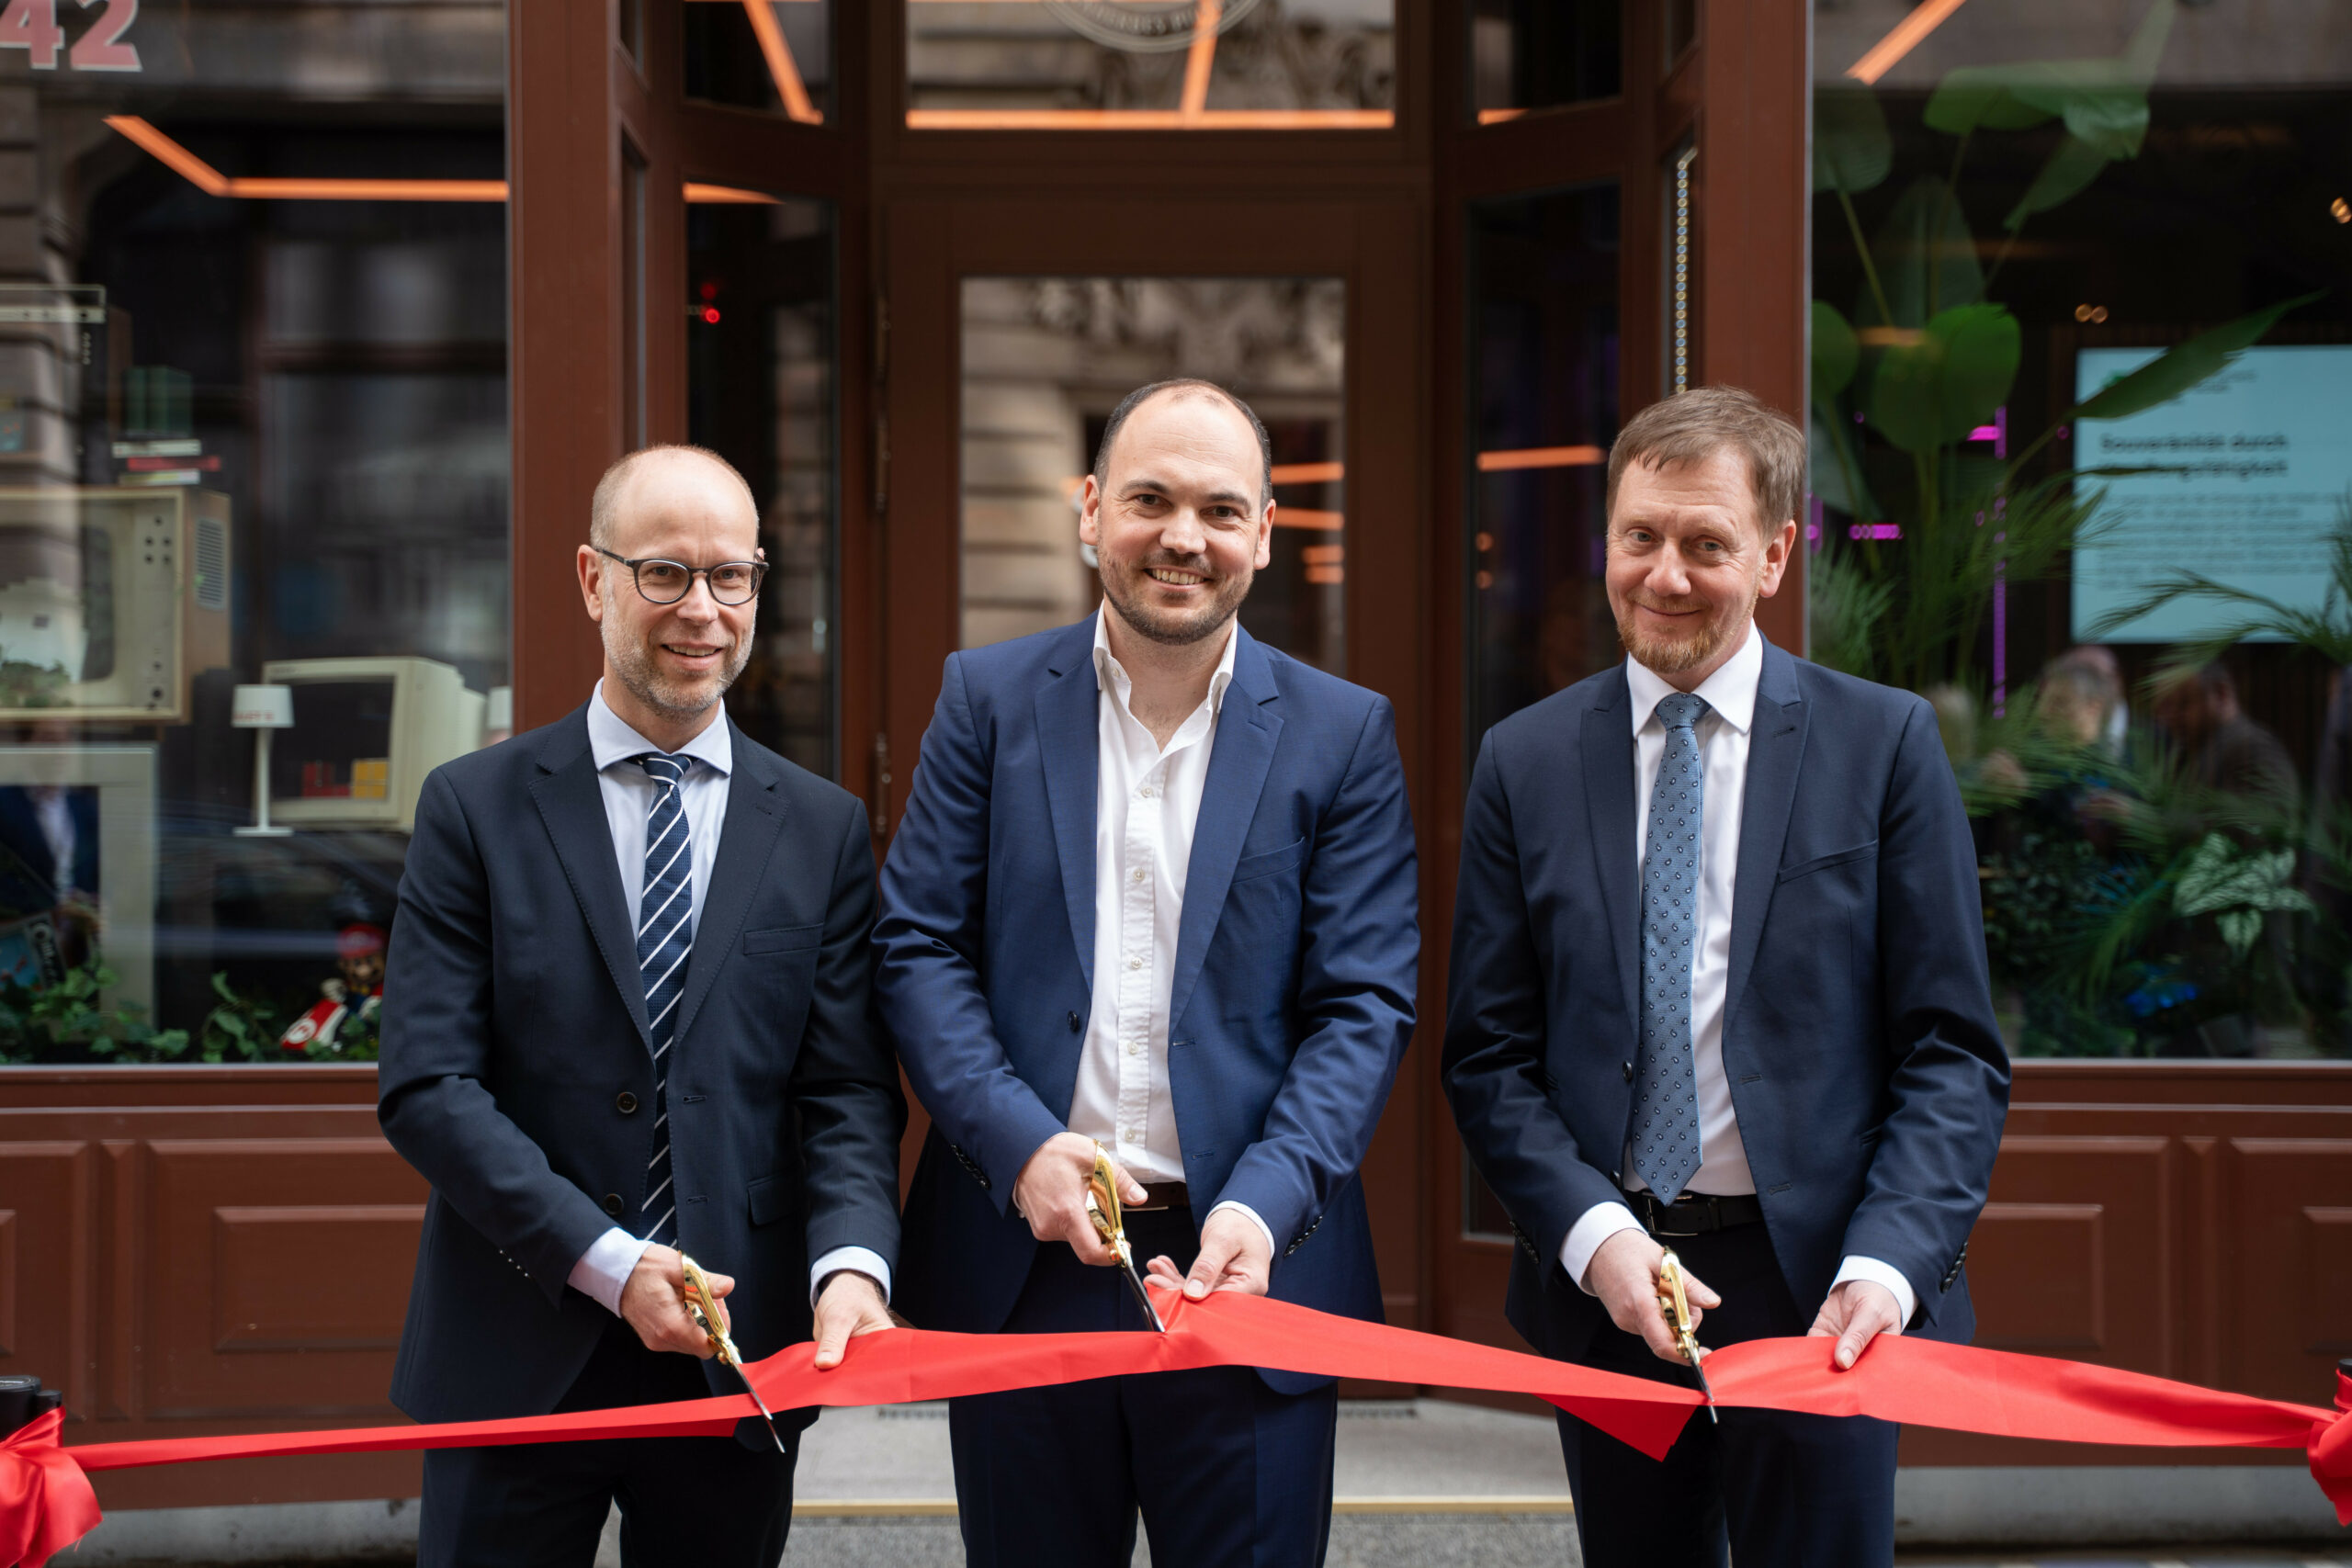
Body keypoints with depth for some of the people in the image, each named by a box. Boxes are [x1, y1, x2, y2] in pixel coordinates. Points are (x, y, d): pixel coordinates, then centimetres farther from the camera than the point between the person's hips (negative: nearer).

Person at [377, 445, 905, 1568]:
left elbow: (848, 1089, 1)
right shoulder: (475, 808, 0)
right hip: (515, 1358, -1)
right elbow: (426, 1086, -7)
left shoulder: (823, 830, 6)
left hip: (735, 1354, 2)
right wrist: (603, 1260, -16)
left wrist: (852, 1262, -18)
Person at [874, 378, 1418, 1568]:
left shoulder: (1343, 734, 3)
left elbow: (1365, 1003, -2)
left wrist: (1264, 1204, -17)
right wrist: (1020, 1144, -14)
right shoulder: (988, 700, 5)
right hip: (1020, 1259, 1)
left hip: (1245, 1260, -1)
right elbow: (917, 948, 1)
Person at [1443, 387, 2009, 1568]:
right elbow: (1489, 1056, 4)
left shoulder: (1884, 742, 0)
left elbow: (1951, 1054, -2)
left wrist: (1885, 1263, -16)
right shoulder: (1524, 760, 5)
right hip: (1604, 1286, 2)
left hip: (1818, 1289, -2)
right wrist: (1592, 1232, -12)